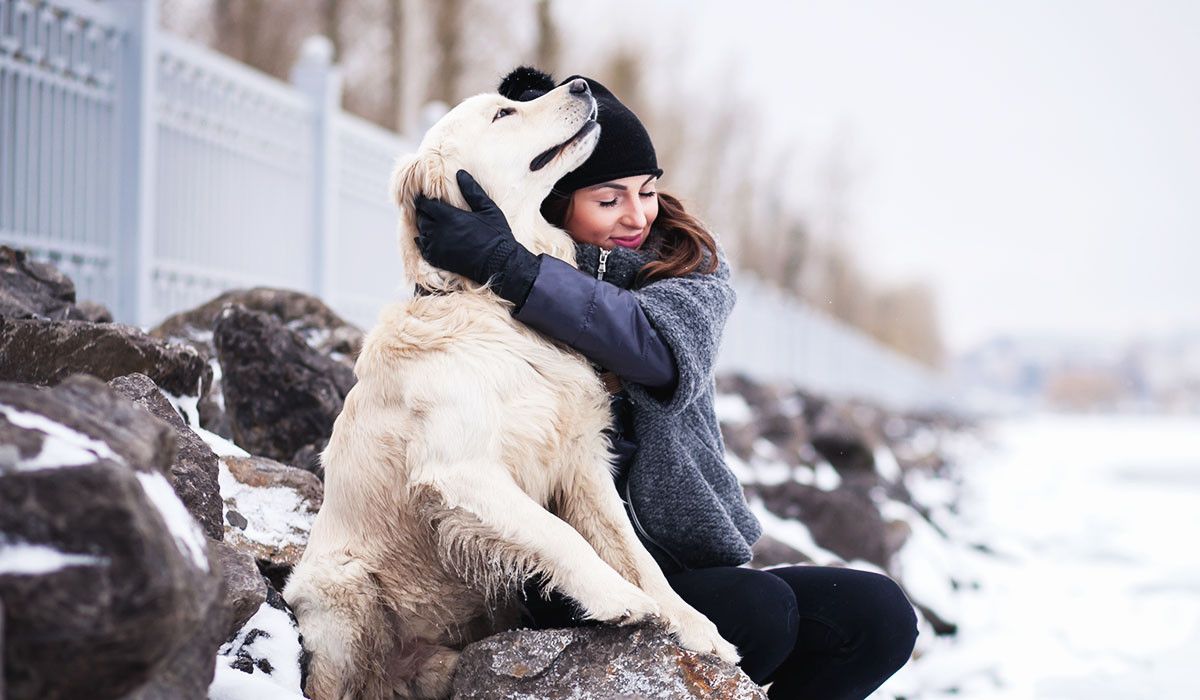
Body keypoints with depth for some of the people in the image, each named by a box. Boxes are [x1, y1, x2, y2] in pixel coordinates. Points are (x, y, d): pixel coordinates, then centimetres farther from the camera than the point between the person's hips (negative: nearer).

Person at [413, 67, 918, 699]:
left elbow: (663, 346, -19)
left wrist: (509, 267, -27)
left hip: (692, 563, 5)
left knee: (881, 617, -10)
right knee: (762, 611, -27)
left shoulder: (692, 263, 6)